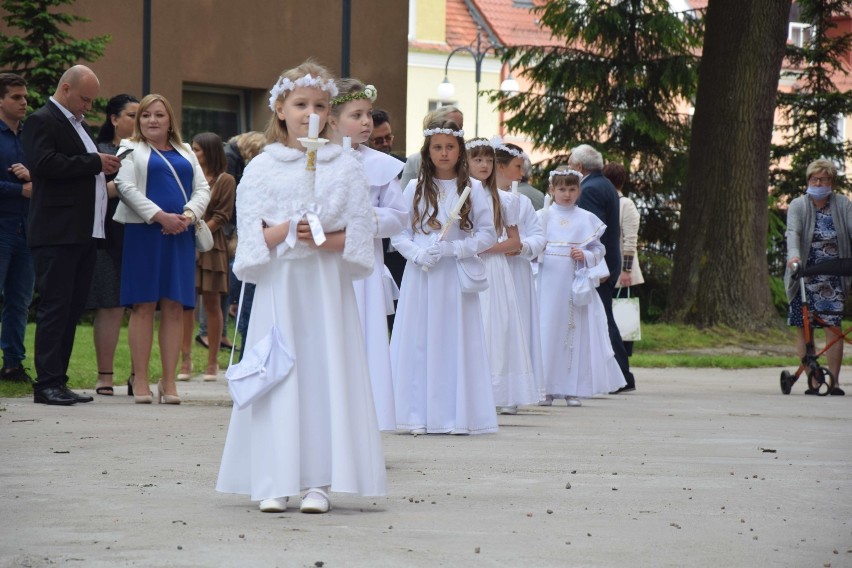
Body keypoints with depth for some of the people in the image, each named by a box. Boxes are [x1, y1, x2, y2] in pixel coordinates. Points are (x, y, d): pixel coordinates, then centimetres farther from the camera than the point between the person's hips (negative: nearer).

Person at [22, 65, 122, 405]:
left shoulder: (78, 124, 23)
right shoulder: (42, 122, -7)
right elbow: (45, 164, -22)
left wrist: (108, 169, 8)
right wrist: (95, 162, -18)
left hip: (84, 233, 9)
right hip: (57, 234, -9)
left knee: (73, 309, 9)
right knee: (55, 307, -8)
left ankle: (58, 381, 13)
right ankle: (47, 384, -6)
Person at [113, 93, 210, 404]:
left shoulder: (185, 153, 20)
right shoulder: (131, 149, 7)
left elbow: (202, 189, 12)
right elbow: (126, 187, -7)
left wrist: (188, 215, -8)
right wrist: (160, 216, -17)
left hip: (180, 235, 4)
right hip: (143, 233, -4)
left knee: (174, 307, 0)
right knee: (143, 305, -4)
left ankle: (169, 381, 1)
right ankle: (140, 380, -2)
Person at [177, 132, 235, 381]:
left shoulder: (225, 181, 4)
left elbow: (222, 216, -2)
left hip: (211, 246, -3)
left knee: (212, 302, 1)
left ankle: (212, 361, 7)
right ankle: (185, 360, 0)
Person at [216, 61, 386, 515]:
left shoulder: (346, 168, 5)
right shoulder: (261, 169, 6)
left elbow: (358, 236, 2)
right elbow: (252, 238, 1)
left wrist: (322, 239, -15)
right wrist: (287, 230, -16)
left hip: (327, 288, 0)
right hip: (278, 287, 0)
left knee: (326, 372, -4)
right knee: (277, 374, -3)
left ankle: (319, 481, -1)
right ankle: (274, 481, 1)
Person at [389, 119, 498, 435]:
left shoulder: (472, 189, 3)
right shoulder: (415, 189, 7)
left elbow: (487, 235, 0)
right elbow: (398, 233, 5)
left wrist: (453, 248, -12)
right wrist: (418, 254, -13)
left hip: (456, 278, -1)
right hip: (419, 275, 1)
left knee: (455, 342, -2)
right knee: (418, 342, -1)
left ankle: (455, 415, 1)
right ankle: (418, 414, 1)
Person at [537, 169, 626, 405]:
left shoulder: (587, 219, 9)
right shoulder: (543, 216, 6)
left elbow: (599, 250, 10)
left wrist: (585, 256, -9)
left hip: (576, 284, 1)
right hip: (549, 283, -1)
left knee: (577, 332, 0)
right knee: (547, 332, -4)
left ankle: (573, 389, 6)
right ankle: (546, 388, 2)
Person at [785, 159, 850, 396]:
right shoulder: (798, 206, 0)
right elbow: (793, 232, -15)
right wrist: (793, 255, -36)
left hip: (833, 279, 0)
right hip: (804, 277, 0)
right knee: (803, 328, -2)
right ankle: (812, 381, 3)